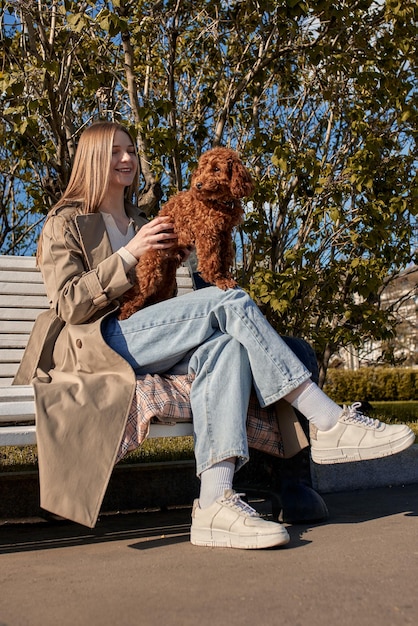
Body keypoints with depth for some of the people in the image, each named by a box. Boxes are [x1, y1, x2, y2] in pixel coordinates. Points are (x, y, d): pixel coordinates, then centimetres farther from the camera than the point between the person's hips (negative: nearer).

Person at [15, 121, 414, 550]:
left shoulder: (140, 225, 28)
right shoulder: (65, 223, 10)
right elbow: (69, 305, -4)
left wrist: (169, 254, 8)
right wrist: (129, 254, -13)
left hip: (142, 347, 6)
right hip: (93, 347, -6)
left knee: (224, 348, -30)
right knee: (229, 301, -25)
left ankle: (214, 504, -44)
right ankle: (330, 423, -26)